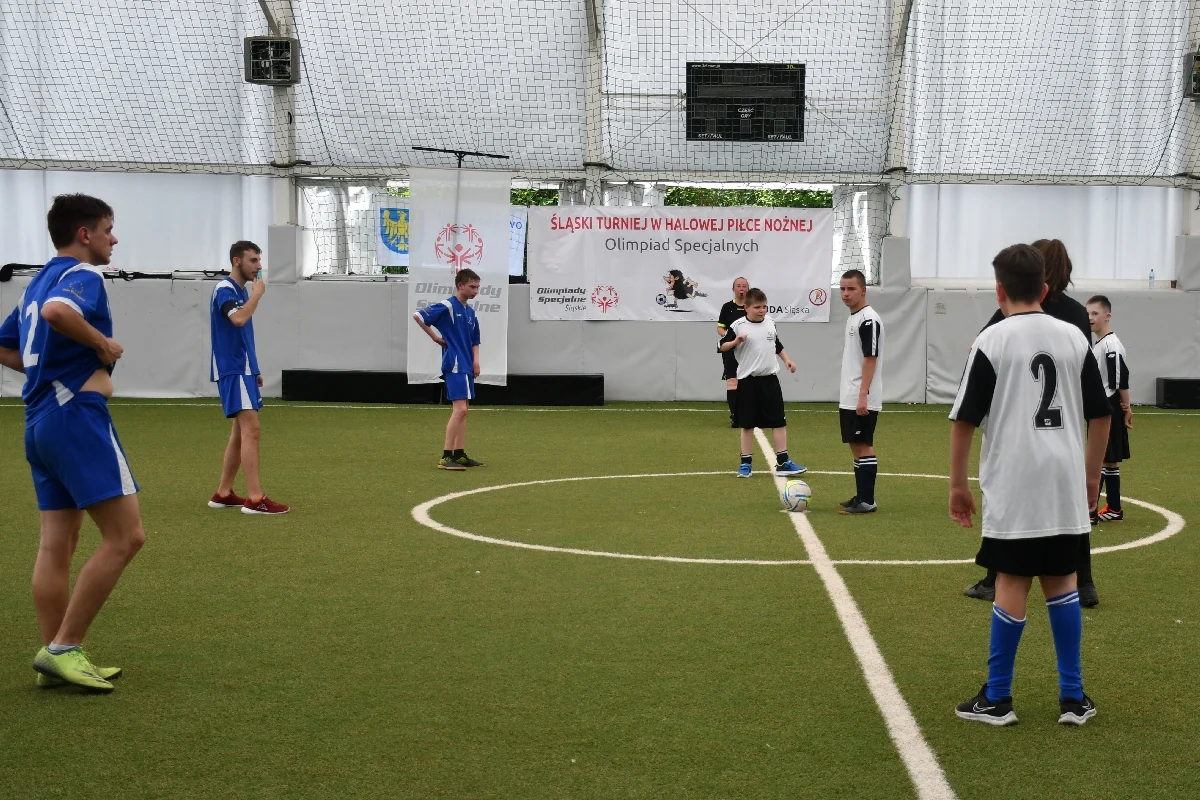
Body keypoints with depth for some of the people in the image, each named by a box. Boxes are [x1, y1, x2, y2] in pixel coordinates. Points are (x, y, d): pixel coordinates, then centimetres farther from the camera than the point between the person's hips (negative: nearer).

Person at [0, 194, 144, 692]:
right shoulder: (83, 275, -8)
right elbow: (57, 312, -31)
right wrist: (102, 343, -17)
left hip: (40, 420, 10)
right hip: (77, 414, -10)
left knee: (57, 544, 9)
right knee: (125, 536, -8)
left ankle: (54, 660, 12)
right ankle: (64, 648, -7)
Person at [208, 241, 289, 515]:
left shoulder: (242, 290, 16)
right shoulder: (224, 290, -12)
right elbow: (239, 319, -32)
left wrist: (254, 370, 22)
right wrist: (257, 294, -18)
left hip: (244, 369, 10)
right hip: (233, 371, -10)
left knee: (240, 433, 12)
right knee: (251, 430, -16)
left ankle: (223, 494, 19)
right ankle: (255, 499, -18)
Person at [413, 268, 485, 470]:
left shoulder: (470, 311, 14)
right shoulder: (447, 306, -10)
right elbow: (417, 315, -15)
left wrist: (475, 361, 6)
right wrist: (436, 337, -9)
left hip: (466, 366, 9)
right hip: (454, 365, -9)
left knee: (463, 410, 11)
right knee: (460, 409, -15)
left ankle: (460, 455, 16)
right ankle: (446, 457, -14)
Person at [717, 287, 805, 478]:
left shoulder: (770, 323, 7)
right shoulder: (738, 326, -9)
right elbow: (721, 347, -5)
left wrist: (787, 360, 11)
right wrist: (735, 342, -23)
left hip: (770, 379, 4)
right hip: (747, 380, -4)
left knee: (779, 421, 2)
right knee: (747, 423, 4)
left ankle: (782, 462, 7)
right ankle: (745, 463, 13)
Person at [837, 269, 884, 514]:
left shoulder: (868, 319, -14)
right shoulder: (852, 318, 16)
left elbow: (870, 359, -19)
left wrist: (862, 396, -23)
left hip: (862, 400, -10)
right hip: (849, 399, 10)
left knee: (864, 446, -7)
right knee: (855, 446, 12)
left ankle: (867, 501, -4)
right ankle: (860, 497, 18)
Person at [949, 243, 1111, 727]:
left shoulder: (992, 341, -6)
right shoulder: (1074, 337, 5)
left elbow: (965, 420, -6)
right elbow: (1100, 414, 10)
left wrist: (957, 483, 3)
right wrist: (1092, 474, 21)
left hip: (1013, 483, -3)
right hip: (1065, 482, 4)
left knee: (1012, 582, 2)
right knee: (1061, 580, 13)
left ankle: (996, 700, 10)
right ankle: (1073, 698, 17)